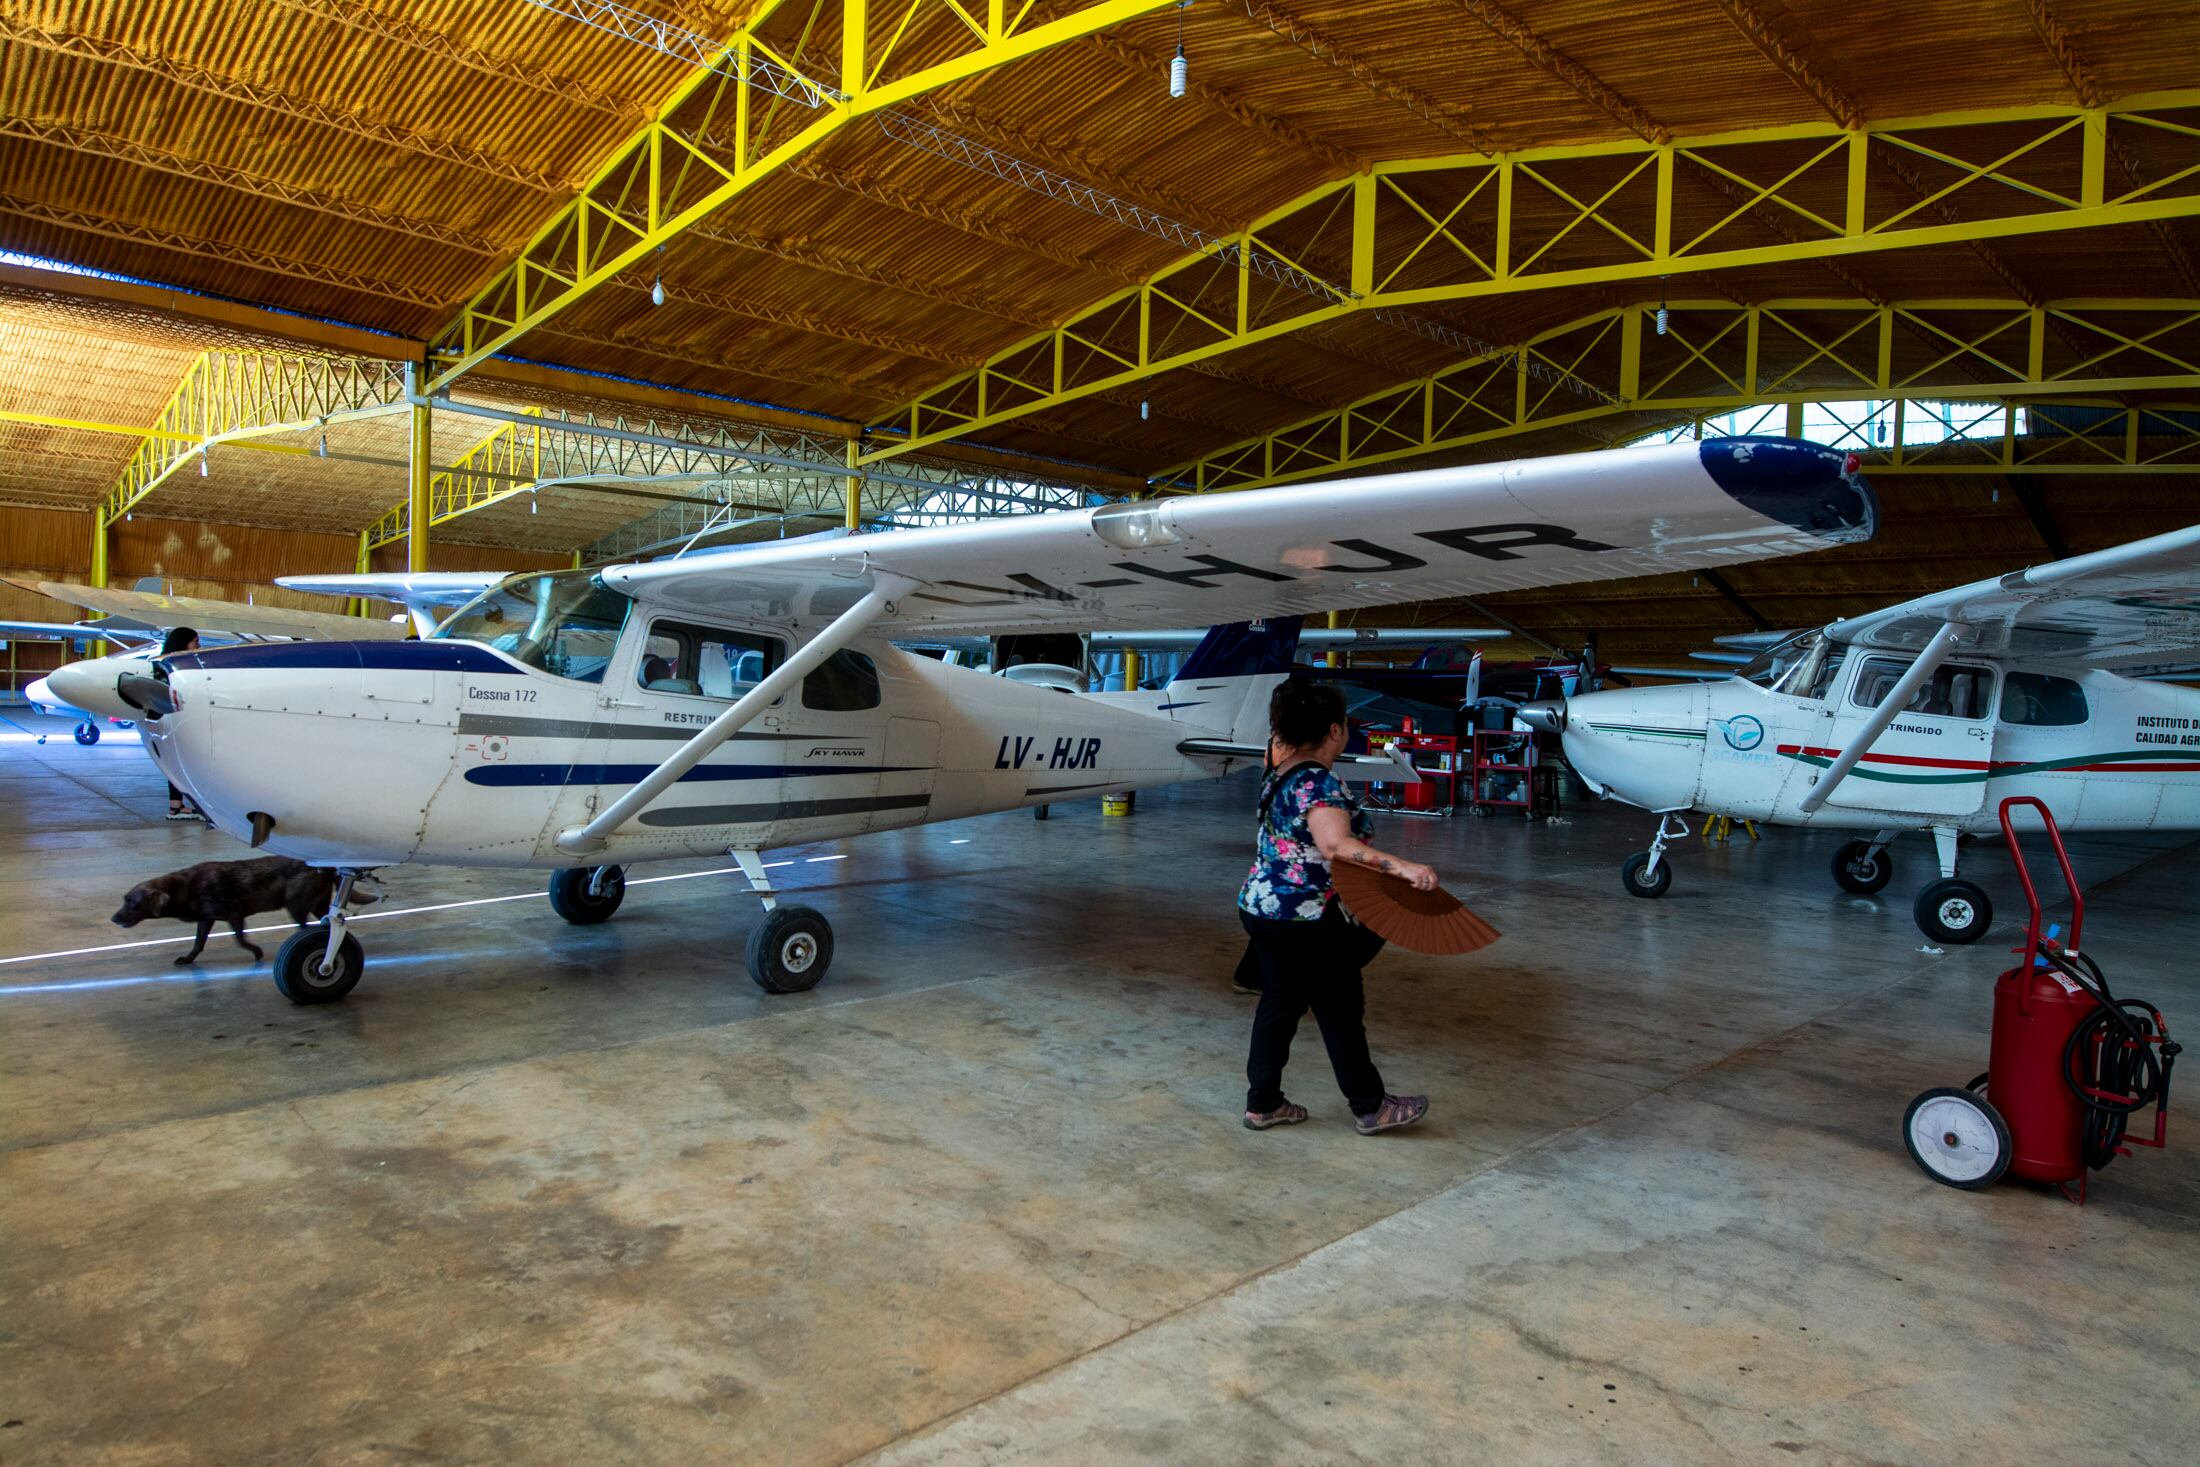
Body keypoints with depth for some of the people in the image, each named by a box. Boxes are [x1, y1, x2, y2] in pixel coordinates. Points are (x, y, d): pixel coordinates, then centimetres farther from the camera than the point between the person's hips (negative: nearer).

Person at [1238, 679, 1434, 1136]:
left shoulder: (1279, 777, 8)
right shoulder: (1321, 784, -21)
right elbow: (1336, 844, -37)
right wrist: (1401, 867, -46)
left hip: (1261, 907, 9)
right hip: (1307, 919, -9)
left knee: (1278, 1003, 16)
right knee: (1339, 1012, 6)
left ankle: (1262, 1103, 23)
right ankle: (1370, 1107, 21)